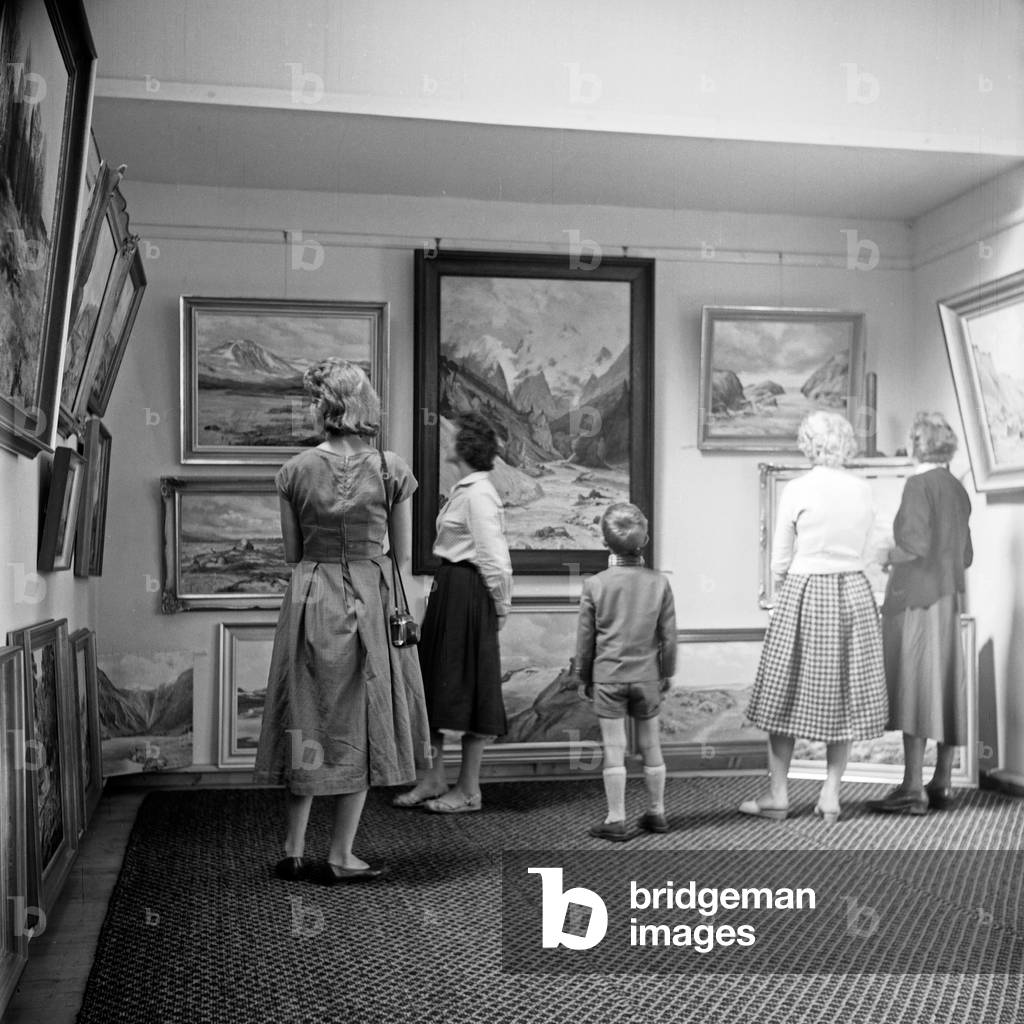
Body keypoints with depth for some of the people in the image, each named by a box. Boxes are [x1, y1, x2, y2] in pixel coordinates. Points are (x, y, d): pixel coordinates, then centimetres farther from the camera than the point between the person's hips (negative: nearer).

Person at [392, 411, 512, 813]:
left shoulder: (479, 494, -18)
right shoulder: (463, 490, 12)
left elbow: (495, 558, -20)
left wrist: (500, 607, -11)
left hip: (469, 594, -10)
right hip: (447, 590, 10)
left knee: (466, 686, 0)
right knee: (435, 682, 13)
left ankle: (469, 790, 13)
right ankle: (434, 779, 24)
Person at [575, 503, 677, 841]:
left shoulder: (595, 585, -8)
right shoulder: (659, 583, -4)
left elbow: (585, 637, -2)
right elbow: (669, 635, 1)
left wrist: (585, 676, 10)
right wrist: (666, 673, 14)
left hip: (608, 676, -2)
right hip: (647, 675, 2)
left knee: (614, 749, 2)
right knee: (650, 746, 13)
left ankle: (616, 820, 6)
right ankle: (656, 813, 24)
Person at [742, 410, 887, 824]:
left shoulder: (796, 490, -10)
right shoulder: (863, 490, 2)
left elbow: (780, 560, -5)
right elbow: (862, 551, 11)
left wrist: (782, 592, 13)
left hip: (804, 594, -4)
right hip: (855, 593, 4)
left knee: (786, 693, 7)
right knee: (844, 696, 11)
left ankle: (778, 794, 13)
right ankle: (831, 793, 13)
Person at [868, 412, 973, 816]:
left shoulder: (919, 483, -11)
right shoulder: (958, 489, 13)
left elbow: (915, 546, -20)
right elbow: (966, 556, 16)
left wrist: (887, 556, -3)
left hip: (917, 597, -8)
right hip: (949, 599, 8)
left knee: (914, 688, -7)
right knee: (946, 689, 9)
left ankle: (912, 789, -6)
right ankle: (941, 785, 15)